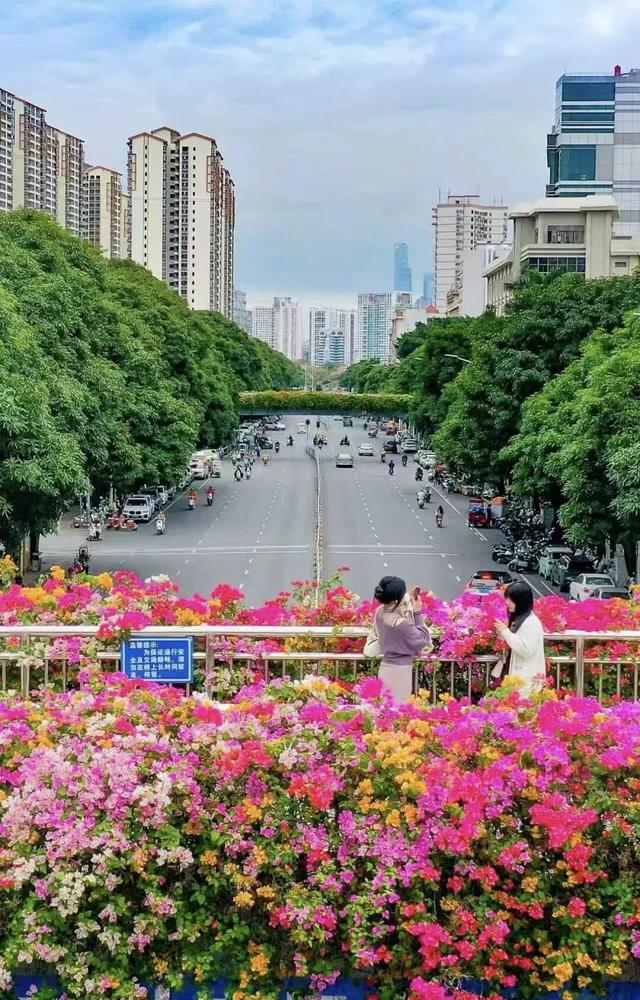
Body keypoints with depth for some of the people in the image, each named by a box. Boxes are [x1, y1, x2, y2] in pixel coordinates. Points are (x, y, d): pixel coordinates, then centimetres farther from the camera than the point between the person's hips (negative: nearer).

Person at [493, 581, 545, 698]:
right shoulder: (517, 618, 13)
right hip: (514, 674, 9)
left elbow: (526, 650, -23)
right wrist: (503, 633, 4)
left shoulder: (531, 622, -16)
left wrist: (506, 632, -19)